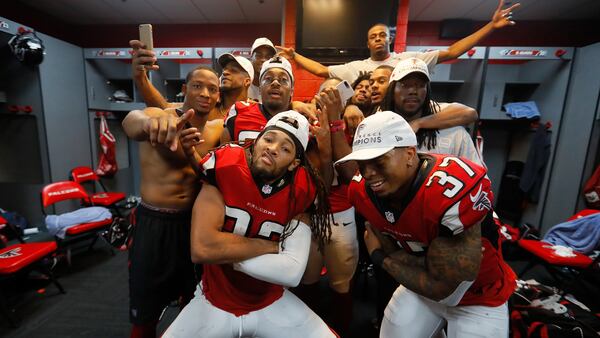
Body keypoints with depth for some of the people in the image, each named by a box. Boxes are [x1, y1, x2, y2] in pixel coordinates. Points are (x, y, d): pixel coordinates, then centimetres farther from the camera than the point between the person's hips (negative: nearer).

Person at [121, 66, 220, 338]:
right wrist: (149, 122, -57)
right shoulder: (161, 116, -11)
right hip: (154, 224, -3)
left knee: (193, 303, 22)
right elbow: (131, 121, -37)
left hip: (195, 223, 4)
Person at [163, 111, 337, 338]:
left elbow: (292, 273, -22)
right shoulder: (224, 167, -19)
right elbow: (201, 249, -26)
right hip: (215, 302, 0)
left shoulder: (301, 190, -17)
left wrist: (225, 253, -21)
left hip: (272, 304, 1)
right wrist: (270, 246, -20)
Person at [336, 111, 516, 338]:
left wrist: (378, 257, -15)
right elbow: (393, 253, -10)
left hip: (479, 297, -3)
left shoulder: (453, 192, -35)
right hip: (420, 285, 4)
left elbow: (439, 287, -25)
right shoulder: (362, 191, -18)